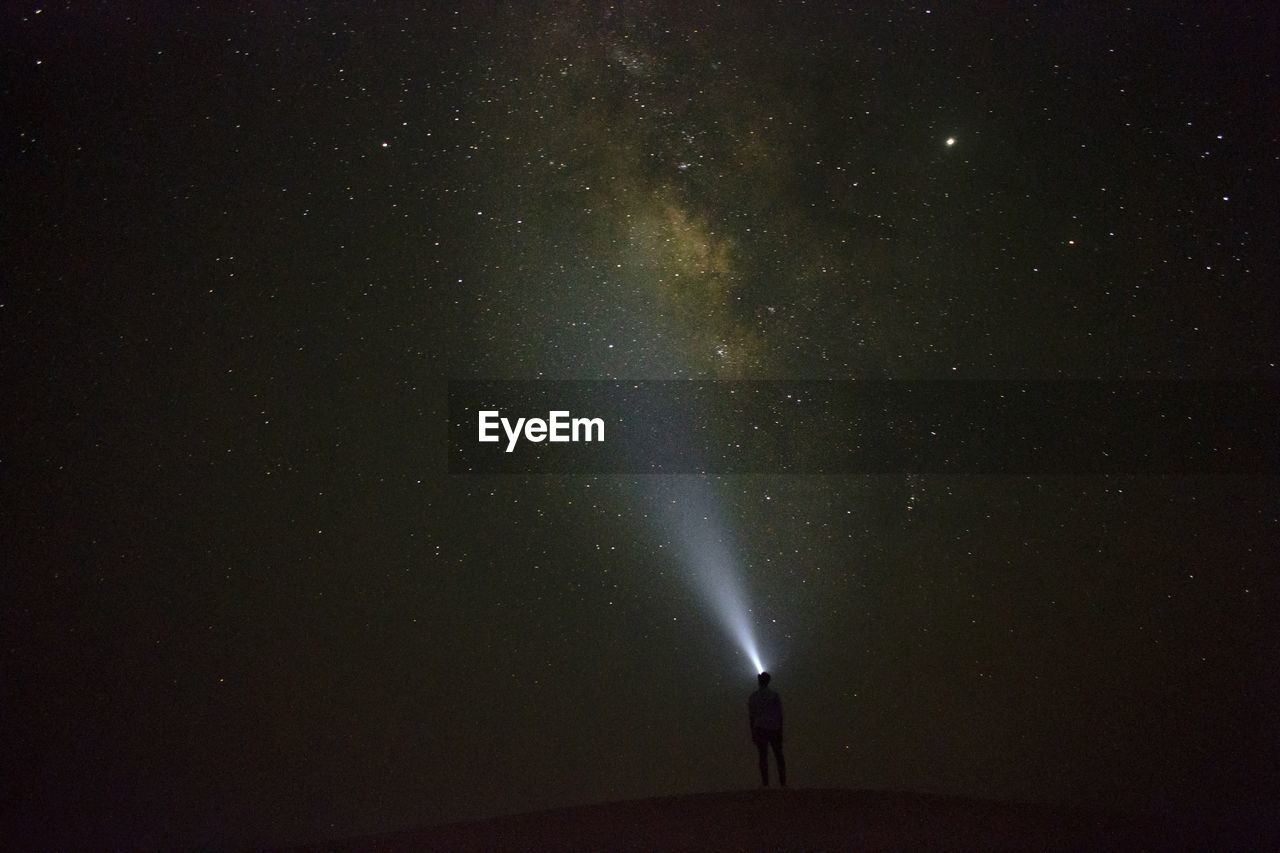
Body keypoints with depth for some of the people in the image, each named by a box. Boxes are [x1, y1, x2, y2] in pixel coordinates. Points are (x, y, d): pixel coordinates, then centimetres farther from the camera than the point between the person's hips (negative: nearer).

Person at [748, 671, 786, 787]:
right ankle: (783, 782, 7)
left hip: (760, 730, -1)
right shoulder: (775, 696, -1)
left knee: (763, 757, 2)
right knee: (779, 756, 10)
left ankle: (765, 783, -3)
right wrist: (781, 732, 6)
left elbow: (751, 716, -1)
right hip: (774, 729, 1)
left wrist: (752, 733, 5)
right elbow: (780, 715, -1)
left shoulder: (753, 697, -1)